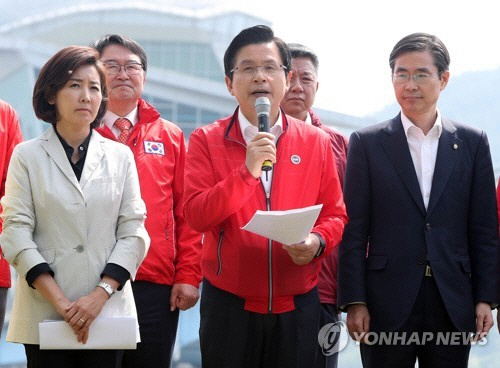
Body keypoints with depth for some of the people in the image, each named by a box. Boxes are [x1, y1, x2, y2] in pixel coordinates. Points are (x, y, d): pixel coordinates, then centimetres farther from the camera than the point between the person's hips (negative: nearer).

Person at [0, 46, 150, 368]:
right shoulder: (27, 156, 4)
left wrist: (100, 295, -11)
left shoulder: (120, 156, 8)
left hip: (107, 312, 1)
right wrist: (58, 300, -13)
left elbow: (133, 233, 2)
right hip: (44, 314, -1)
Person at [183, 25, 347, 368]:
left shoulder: (316, 142, 5)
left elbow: (335, 215, 7)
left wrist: (317, 241, -15)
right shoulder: (206, 140, -1)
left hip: (297, 307, 2)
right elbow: (196, 215, -11)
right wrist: (247, 171, -21)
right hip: (228, 305, -1)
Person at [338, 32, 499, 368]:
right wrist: (354, 302, -6)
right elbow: (354, 231, 0)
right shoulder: (367, 143, 3)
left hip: (454, 304, 1)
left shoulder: (473, 143, 7)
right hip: (387, 305, -1)